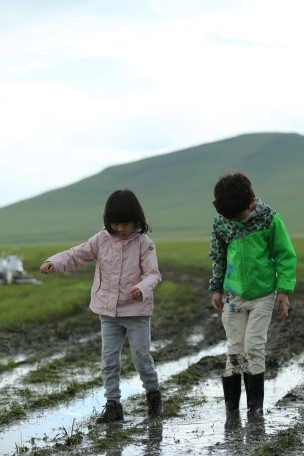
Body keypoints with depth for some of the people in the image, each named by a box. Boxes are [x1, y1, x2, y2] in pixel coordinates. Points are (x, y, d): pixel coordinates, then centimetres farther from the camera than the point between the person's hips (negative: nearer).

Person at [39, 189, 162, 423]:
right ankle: (113, 404, 11)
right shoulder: (102, 240, -1)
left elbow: (153, 274, -13)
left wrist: (142, 289, -34)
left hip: (137, 311, -3)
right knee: (109, 359, 3)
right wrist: (53, 263, -19)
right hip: (109, 312, 3)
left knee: (142, 356, 2)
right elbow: (76, 255, -1)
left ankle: (153, 393, 27)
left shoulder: (144, 243, -10)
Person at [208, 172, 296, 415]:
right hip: (233, 295, 2)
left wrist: (284, 290, -8)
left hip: (263, 295, -2)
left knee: (254, 346, -6)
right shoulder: (221, 221, -4)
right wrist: (216, 288, 9)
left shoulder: (269, 219, -11)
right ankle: (231, 404, 12)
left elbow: (285, 255, -4)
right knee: (235, 349, 4)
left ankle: (256, 403, 6)